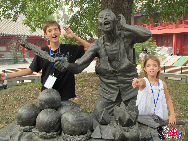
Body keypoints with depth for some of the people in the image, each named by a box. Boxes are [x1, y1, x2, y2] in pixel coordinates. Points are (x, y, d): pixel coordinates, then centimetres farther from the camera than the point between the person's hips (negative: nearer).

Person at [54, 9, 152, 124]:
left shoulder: (126, 38, -9)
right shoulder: (97, 45, -6)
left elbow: (147, 34, -27)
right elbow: (78, 67, -10)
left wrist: (124, 26, -20)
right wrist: (67, 65, -33)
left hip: (130, 94, -1)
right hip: (107, 96, 2)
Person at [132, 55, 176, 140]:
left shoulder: (162, 84, 1)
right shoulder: (144, 81, -11)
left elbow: (168, 99, 10)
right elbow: (141, 83, -35)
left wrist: (172, 115, 0)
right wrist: (137, 83, -60)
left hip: (158, 119, 3)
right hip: (142, 118, -3)